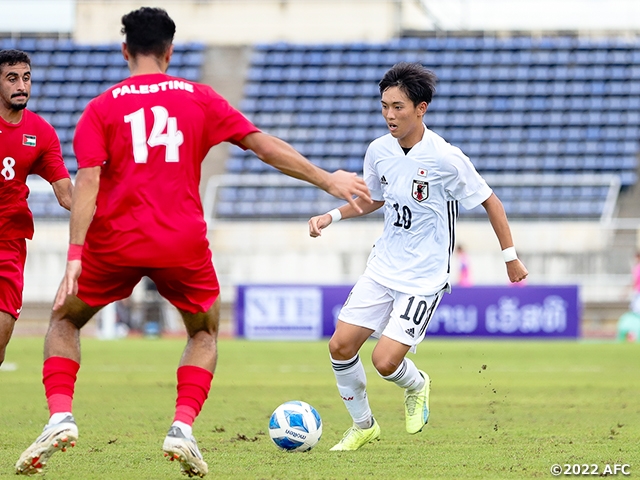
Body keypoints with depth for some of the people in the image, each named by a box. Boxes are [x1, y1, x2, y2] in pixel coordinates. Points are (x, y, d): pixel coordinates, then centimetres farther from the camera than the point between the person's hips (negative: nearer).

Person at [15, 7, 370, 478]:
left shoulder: (101, 108, 4)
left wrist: (75, 256, -13)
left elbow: (87, 181, -8)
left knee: (65, 321, 21)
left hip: (115, 243, 0)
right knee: (205, 332, 24)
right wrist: (327, 179, 10)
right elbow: (263, 144, 4)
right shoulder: (199, 98, 7)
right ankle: (183, 427, 2)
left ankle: (61, 416, -2)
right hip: (183, 242, 1)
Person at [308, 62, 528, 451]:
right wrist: (331, 216, 3)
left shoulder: (445, 159, -19)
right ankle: (363, 426, 20)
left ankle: (417, 386, 23)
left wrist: (511, 257, -3)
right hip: (382, 269, 6)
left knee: (385, 361, -15)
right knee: (340, 347, -3)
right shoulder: (379, 151, -2)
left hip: (424, 279, -6)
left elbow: (489, 201, -7)